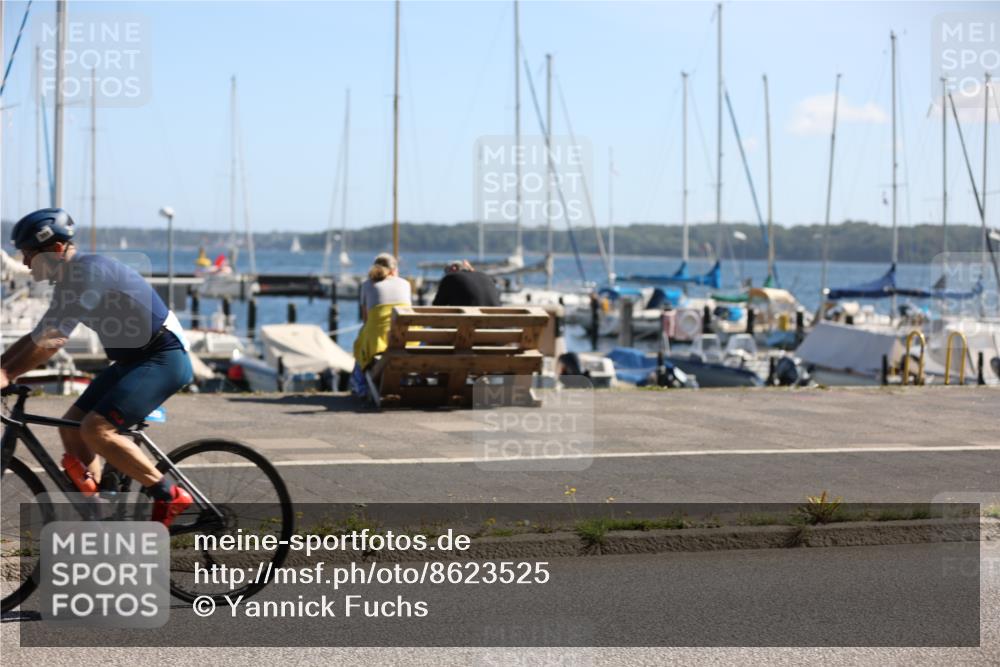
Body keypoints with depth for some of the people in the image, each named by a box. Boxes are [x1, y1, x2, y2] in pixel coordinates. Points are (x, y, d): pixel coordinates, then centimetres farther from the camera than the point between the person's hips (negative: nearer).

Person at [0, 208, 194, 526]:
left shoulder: (90, 272, -20)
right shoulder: (70, 281, 11)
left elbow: (51, 340, -25)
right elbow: (36, 336, 15)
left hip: (163, 357, -10)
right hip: (132, 358, 10)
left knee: (96, 429, -21)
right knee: (71, 426, 5)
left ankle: (169, 497, -12)